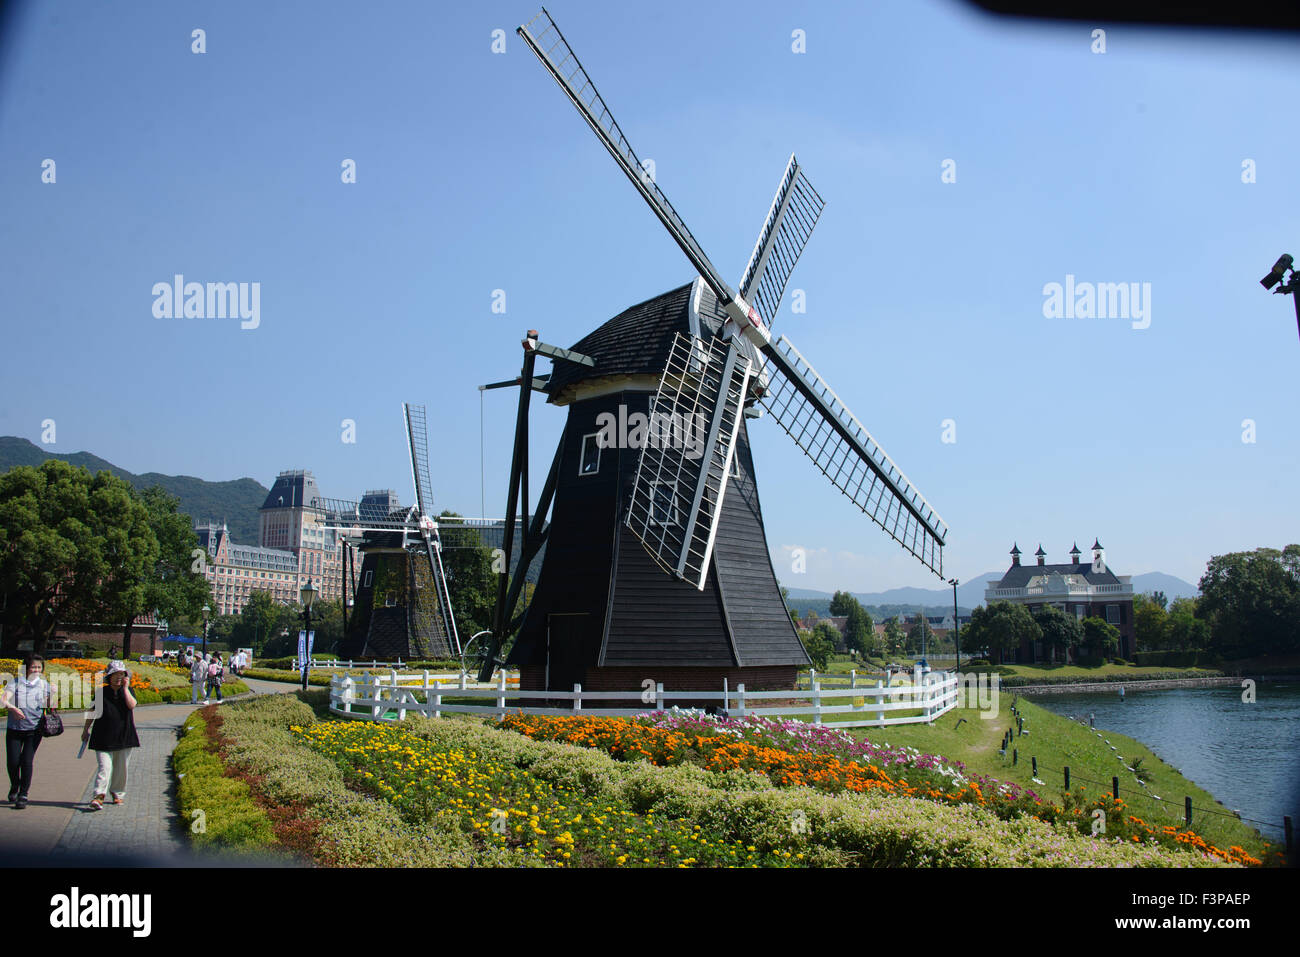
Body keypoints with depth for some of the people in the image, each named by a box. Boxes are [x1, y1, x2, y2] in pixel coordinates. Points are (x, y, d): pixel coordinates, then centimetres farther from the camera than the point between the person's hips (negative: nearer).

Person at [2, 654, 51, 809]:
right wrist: (12, 708, -36)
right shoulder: (16, 682, -2)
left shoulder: (44, 684, 6)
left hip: (34, 729, 0)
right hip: (14, 728, 0)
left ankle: (23, 795, 6)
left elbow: (48, 706, 14)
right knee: (13, 762, -3)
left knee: (26, 762, -6)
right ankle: (14, 787, 27)